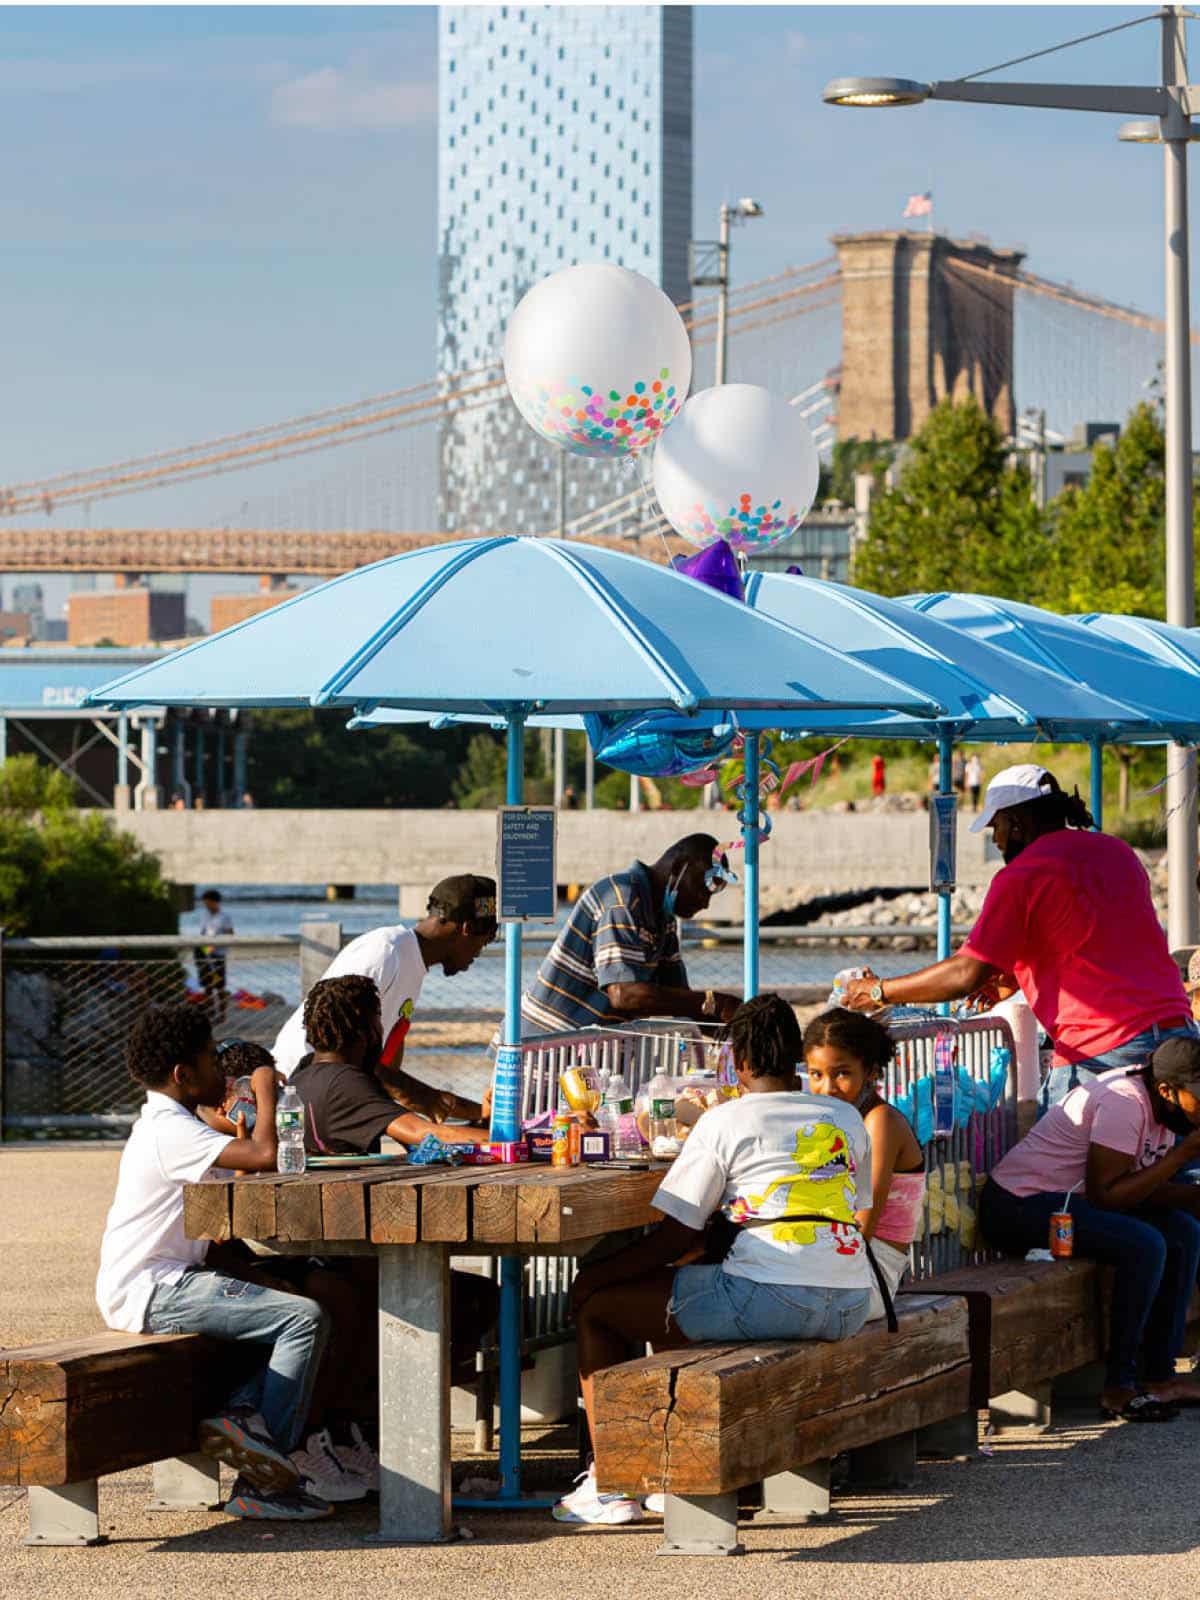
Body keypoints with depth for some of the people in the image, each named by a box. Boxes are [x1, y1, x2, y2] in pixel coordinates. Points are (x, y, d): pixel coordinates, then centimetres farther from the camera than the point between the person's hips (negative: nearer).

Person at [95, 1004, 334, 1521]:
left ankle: (239, 1415, -6)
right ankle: (267, 1474, -16)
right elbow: (264, 1155, -28)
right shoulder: (171, 1132, -15)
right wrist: (266, 1092, -11)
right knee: (306, 1318, -19)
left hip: (162, 1283, 11)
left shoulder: (173, 1126, 19)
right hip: (151, 1290, -11)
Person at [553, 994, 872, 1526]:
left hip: (771, 1299, -8)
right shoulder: (846, 1119, 15)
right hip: (850, 1306, 8)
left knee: (595, 1307, 10)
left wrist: (597, 1276, 9)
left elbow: (677, 1236, -3)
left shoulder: (725, 1121, -2)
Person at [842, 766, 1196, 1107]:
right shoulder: (1117, 852, 19)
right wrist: (1015, 978, 37)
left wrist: (880, 992, 3)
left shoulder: (1020, 878, -5)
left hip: (1100, 1051, -7)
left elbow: (967, 974, -8)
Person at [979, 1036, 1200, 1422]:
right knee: (1144, 1245, -27)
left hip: (1071, 1198, 10)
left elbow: (1143, 1188, 7)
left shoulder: (1161, 1105, 6)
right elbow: (1104, 1194, -26)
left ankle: (1160, 1376, 4)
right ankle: (1119, 1388, -19)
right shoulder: (1125, 1104, -24)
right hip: (1017, 1206, -10)